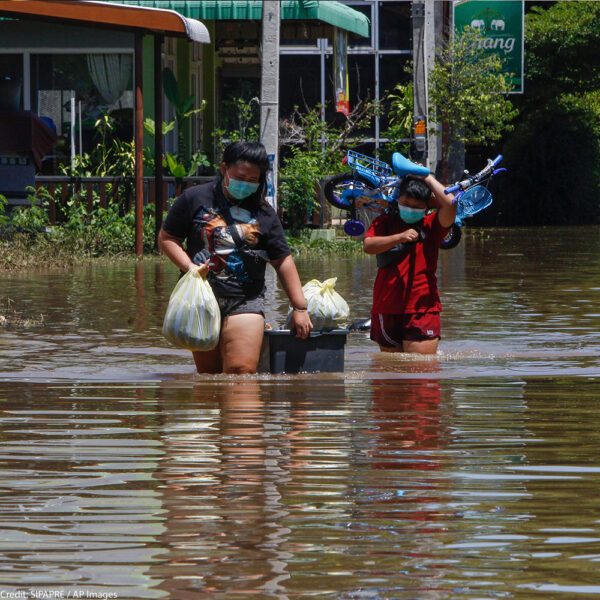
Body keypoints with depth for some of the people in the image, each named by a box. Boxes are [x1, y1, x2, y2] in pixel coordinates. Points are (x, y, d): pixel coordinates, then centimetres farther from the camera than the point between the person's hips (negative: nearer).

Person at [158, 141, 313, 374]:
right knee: (208, 375, 4)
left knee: (242, 370, -18)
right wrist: (190, 267, -8)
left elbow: (283, 261, 12)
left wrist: (300, 308, 8)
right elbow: (166, 238, 9)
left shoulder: (263, 213, 9)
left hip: (245, 302, -1)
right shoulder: (195, 199, 6)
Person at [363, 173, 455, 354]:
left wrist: (427, 178, -2)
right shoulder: (385, 222, 11)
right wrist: (400, 237, -18)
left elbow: (450, 203, -11)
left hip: (422, 310, -2)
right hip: (386, 309, 2)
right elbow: (368, 246, -7)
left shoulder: (431, 225, 7)